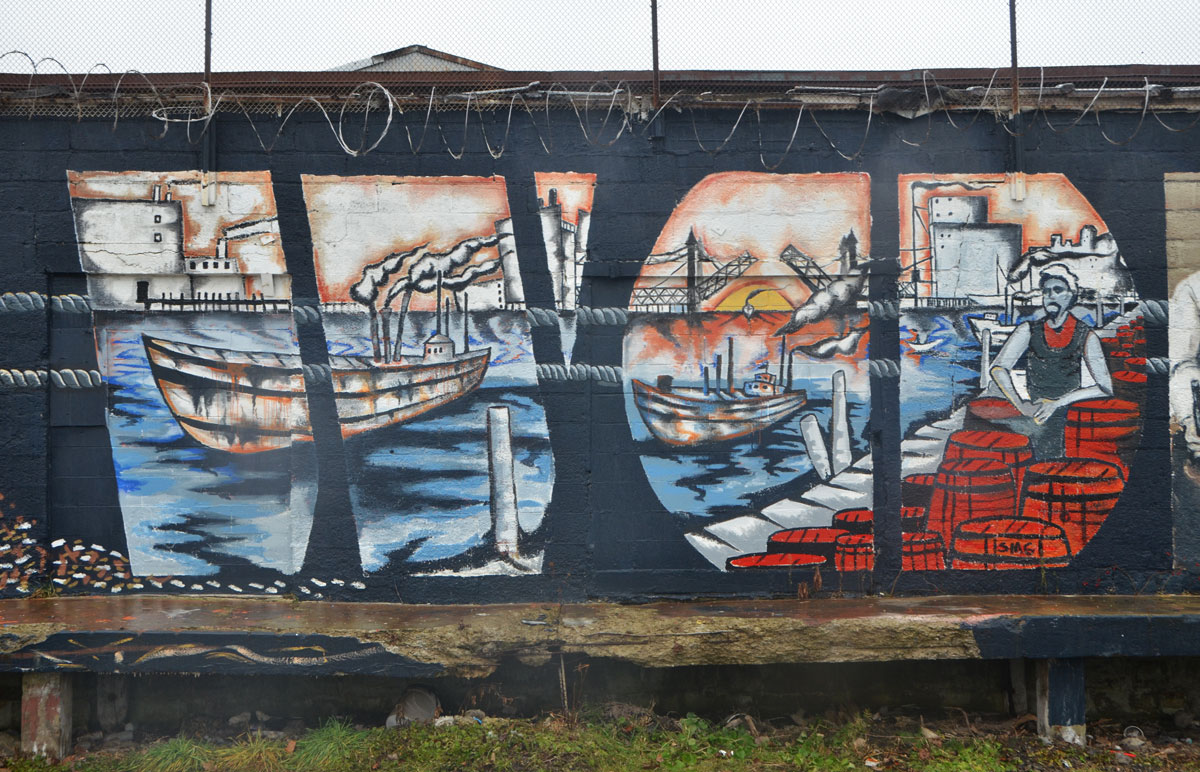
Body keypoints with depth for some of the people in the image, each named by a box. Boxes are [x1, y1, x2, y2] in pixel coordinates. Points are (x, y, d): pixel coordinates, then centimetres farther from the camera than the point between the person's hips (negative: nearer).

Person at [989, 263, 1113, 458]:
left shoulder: (1085, 335, 5)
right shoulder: (1029, 330, 8)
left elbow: (1105, 388, -3)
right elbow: (998, 369, -2)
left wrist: (1059, 402, -11)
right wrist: (1021, 405, -13)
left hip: (1073, 416, 0)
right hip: (1038, 420, 0)